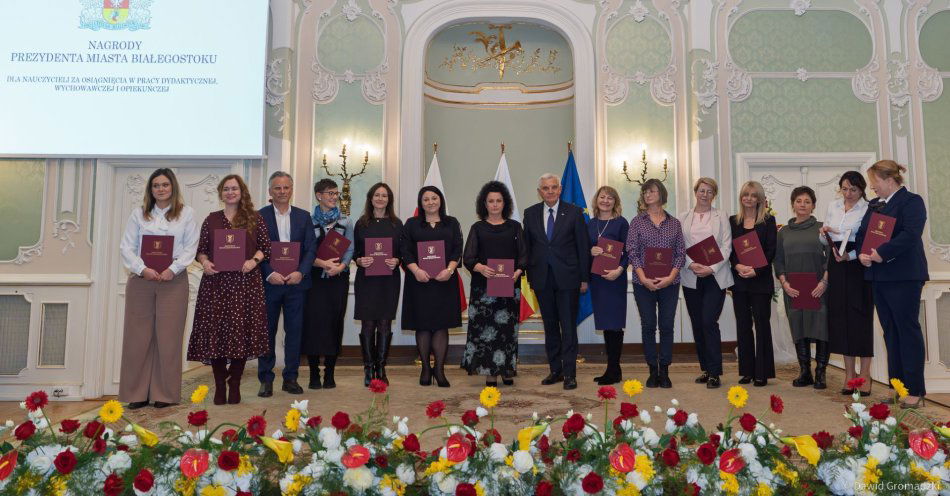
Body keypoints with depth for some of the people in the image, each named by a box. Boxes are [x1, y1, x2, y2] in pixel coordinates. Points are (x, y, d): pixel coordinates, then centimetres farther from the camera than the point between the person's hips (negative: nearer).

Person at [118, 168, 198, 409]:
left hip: (174, 280, -2)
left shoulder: (186, 213, 6)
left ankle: (165, 393, 9)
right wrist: (143, 269, -10)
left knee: (168, 335, 1)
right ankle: (137, 393, 11)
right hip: (141, 279, 2)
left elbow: (191, 247, 0)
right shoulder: (139, 214, 10)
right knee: (138, 335, 3)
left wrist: (173, 270, -13)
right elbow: (126, 247, 5)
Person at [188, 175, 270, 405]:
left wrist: (254, 260, -12)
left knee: (241, 331, -1)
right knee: (215, 331, -1)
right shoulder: (211, 219, 13)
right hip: (216, 282, 1)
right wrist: (205, 262, -8)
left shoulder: (255, 218, 8)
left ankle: (235, 385, 11)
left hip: (245, 281, -1)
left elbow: (266, 247, 6)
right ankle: (219, 385, 11)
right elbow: (201, 249, 12)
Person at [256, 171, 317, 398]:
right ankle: (266, 379, 14)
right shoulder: (260, 216, 1)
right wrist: (270, 274, -16)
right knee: (267, 331, 5)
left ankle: (290, 378, 15)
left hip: (296, 282, 2)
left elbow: (311, 248, 4)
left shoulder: (303, 216, 9)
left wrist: (300, 272, -11)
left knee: (294, 331, 5)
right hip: (268, 282, -2)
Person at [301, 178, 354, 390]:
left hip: (339, 277, 2)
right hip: (315, 277, -2)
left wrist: (341, 266, -13)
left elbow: (350, 249, 5)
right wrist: (323, 263, -17)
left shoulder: (345, 221, 11)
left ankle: (329, 373, 11)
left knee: (334, 322, 2)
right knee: (314, 321, -5)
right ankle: (314, 374, 6)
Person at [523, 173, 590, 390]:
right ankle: (555, 370, 22)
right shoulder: (530, 213, 7)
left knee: (568, 327, -1)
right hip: (542, 278, 3)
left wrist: (584, 278, -3)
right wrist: (530, 275, 5)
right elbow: (527, 246, 10)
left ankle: (569, 373, 6)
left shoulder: (574, 212, -1)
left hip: (567, 278, -3)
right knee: (550, 326, 11)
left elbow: (583, 247, 0)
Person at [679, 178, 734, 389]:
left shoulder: (721, 217, 8)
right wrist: (691, 264, -13)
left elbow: (726, 247, 1)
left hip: (715, 277, -2)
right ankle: (705, 369, 17)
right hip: (691, 277, 2)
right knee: (697, 324, 6)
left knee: (709, 322, -12)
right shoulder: (683, 218, 11)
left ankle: (715, 373, -5)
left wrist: (711, 268, -13)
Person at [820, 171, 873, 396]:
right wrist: (824, 233, -2)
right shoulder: (833, 207, 13)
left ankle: (865, 374, 6)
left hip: (858, 266, -5)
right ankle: (849, 372, 14)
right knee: (840, 316, 5)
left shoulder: (868, 209, -3)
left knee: (861, 315, -3)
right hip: (836, 265, 5)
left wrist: (850, 256, -21)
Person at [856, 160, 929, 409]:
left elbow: (910, 234, -20)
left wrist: (882, 253, -22)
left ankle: (915, 391, 4)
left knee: (908, 330, -3)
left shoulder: (911, 201, -6)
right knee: (890, 332, 10)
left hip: (903, 276, -7)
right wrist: (862, 253, -5)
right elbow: (861, 234, 14)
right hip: (878, 276, 7)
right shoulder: (874, 205, 16)